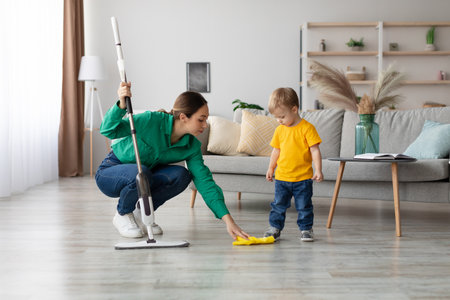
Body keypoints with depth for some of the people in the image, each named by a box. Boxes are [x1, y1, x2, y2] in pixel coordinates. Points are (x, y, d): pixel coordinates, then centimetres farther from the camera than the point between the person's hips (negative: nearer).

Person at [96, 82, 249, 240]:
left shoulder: (192, 146, -12)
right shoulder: (152, 120, -28)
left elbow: (204, 181, -17)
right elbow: (108, 130, -25)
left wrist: (228, 220, -26)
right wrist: (121, 104, -45)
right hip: (109, 173, -5)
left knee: (181, 175, -22)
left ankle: (141, 213, -1)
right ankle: (122, 215, -6)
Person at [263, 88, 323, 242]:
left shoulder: (307, 128, -10)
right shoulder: (279, 130, 6)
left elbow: (315, 150, -10)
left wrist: (318, 170, -15)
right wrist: (271, 168, 20)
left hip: (302, 178, -4)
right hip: (282, 177, 4)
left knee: (304, 205, 5)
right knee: (278, 204, 8)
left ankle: (306, 229, 18)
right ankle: (275, 226, 21)